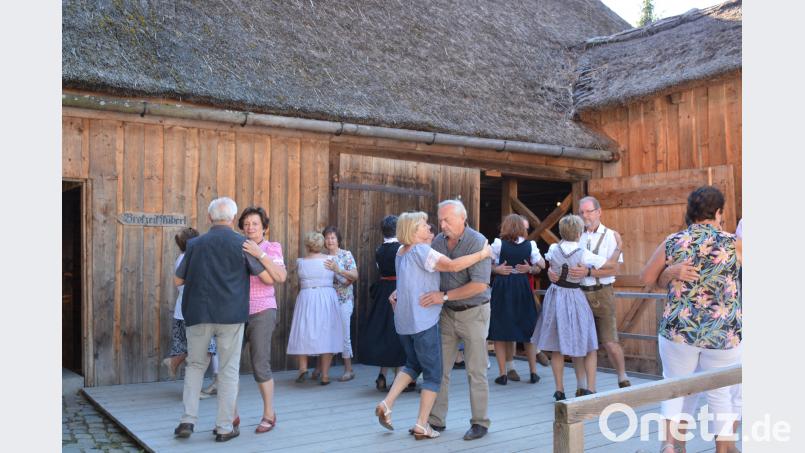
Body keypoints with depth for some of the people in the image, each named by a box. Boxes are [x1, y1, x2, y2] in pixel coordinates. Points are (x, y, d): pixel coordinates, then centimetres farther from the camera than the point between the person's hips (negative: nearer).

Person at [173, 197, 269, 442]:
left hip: (198, 313, 2)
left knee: (195, 365, 17)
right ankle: (225, 427, 10)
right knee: (228, 369, 6)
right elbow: (268, 278, 1)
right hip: (230, 315, -2)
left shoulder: (195, 244, 5)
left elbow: (178, 280, 13)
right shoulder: (242, 244, -3)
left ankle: (188, 420, 9)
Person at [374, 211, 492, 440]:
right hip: (423, 320, -8)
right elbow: (453, 265, -23)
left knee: (413, 364, 23)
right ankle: (421, 425, 5)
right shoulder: (421, 251, -14)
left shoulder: (401, 252, 12)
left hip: (403, 320, 8)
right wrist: (481, 254, -14)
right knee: (433, 373, 4)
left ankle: (386, 404, 10)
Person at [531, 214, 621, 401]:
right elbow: (611, 264, -7)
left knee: (557, 347, 10)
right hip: (574, 297, -3)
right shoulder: (584, 254, -15)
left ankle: (559, 390, 14)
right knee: (590, 347, 10)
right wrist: (618, 246, 7)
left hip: (555, 296, 3)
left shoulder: (553, 249, -6)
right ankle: (590, 388, 3)